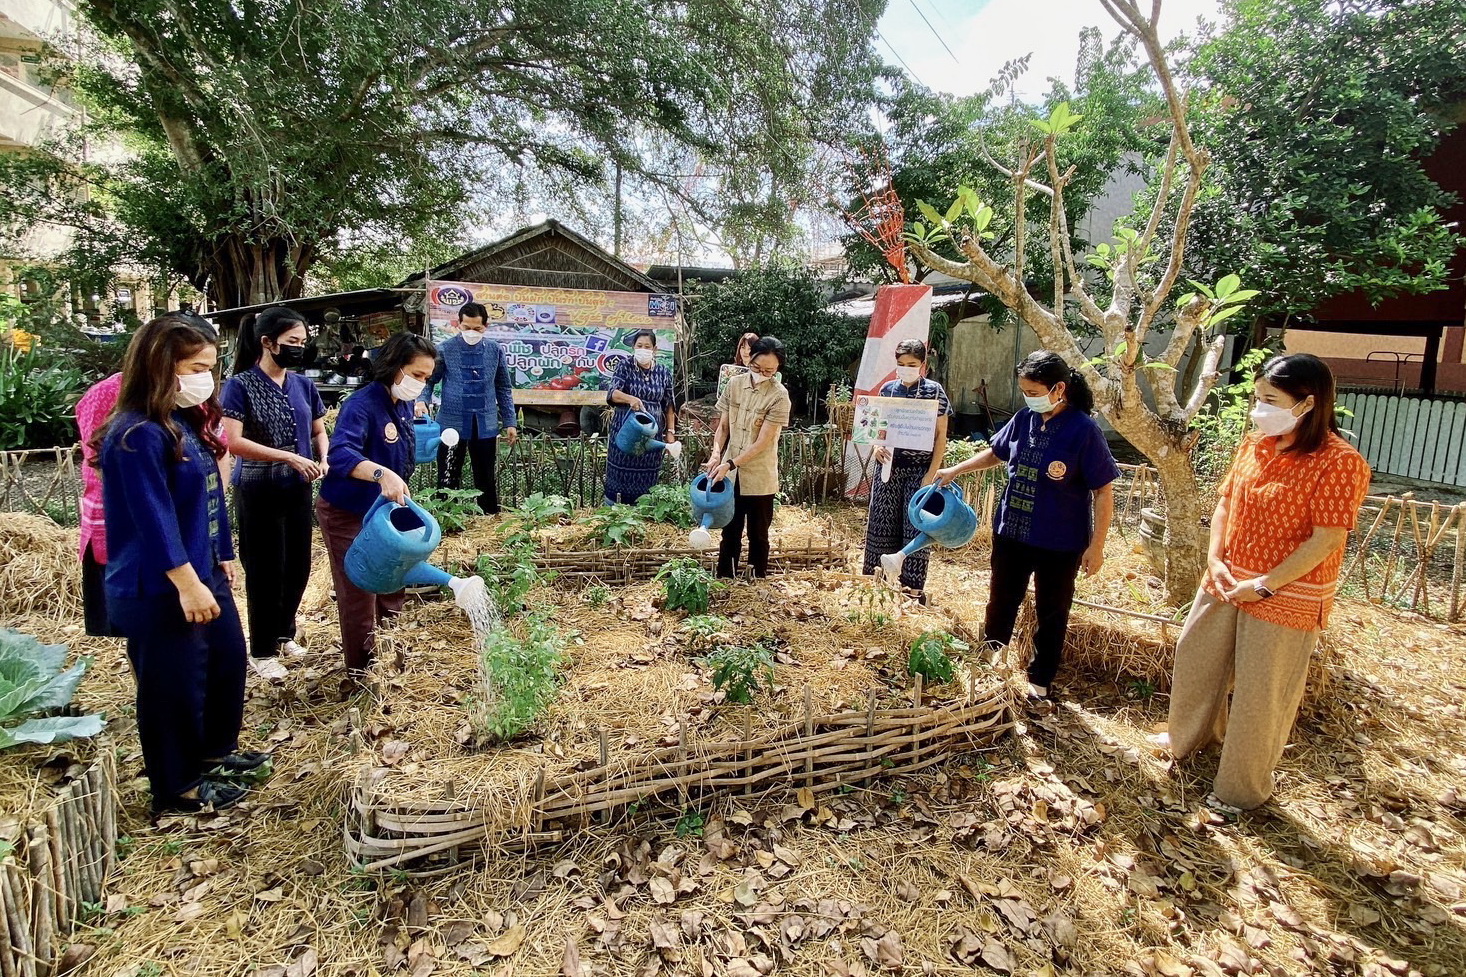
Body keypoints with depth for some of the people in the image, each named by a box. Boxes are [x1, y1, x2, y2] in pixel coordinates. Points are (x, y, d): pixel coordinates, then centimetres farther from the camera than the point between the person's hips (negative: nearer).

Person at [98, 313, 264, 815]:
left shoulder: (189, 422, 8)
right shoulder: (137, 436, -20)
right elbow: (154, 518, -23)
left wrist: (223, 556, 17)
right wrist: (186, 583, -22)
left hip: (203, 573, 10)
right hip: (158, 589, -10)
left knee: (228, 662, 21)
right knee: (174, 685, 6)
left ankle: (216, 750, 42)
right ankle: (178, 787, 24)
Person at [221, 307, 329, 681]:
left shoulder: (303, 384, 4)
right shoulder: (241, 385, -11)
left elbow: (319, 430, 14)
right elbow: (233, 441, -20)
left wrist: (323, 460, -5)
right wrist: (290, 458, -25)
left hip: (297, 490, 5)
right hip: (257, 492, -5)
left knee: (298, 567, 13)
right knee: (265, 571, 5)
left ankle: (284, 633, 36)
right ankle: (262, 651, 22)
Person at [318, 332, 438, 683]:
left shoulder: (404, 404, -2)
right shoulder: (362, 404, -27)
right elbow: (340, 454, -44)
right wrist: (381, 474, -57)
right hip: (347, 514, -8)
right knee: (359, 594, 0)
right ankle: (359, 674, 16)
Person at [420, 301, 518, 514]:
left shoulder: (495, 350, 4)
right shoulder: (445, 349, -3)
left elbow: (503, 388, 10)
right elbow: (429, 380, 2)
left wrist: (509, 422, 7)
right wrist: (422, 401, -19)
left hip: (485, 425, 2)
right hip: (452, 424, -2)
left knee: (486, 479, 12)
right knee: (448, 479, 5)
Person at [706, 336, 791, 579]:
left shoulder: (779, 396, -13)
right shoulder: (734, 384, 1)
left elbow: (762, 442, -16)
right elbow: (723, 426, 6)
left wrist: (730, 464, -21)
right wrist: (716, 454, -12)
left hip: (759, 479, -4)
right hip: (731, 476, 4)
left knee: (758, 536, 10)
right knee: (730, 532, 14)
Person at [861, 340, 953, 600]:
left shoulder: (934, 391, -3)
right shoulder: (888, 389, 7)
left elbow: (941, 435, -3)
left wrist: (931, 474, -10)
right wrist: (877, 447, -7)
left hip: (919, 469, -3)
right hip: (888, 466, 3)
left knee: (915, 528, 1)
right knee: (881, 525, 6)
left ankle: (913, 587, 13)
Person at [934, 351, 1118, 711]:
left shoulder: (1084, 431, -17)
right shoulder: (1025, 418, -3)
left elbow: (1103, 491, -14)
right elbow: (996, 452, 16)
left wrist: (1096, 546, -14)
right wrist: (955, 470, 9)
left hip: (1059, 543, -5)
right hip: (1011, 533, 5)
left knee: (1051, 614, 13)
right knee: (1000, 604, 17)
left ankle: (1039, 684, 30)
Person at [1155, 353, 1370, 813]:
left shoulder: (1339, 462, -18)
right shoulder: (1255, 444, 2)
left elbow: (1328, 540, -20)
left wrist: (1265, 585, -19)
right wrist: (1215, 560, -3)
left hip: (1285, 599, -7)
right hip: (1226, 583, 7)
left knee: (1261, 695, 6)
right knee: (1195, 658, 20)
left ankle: (1243, 788, 26)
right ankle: (1190, 736, 47)